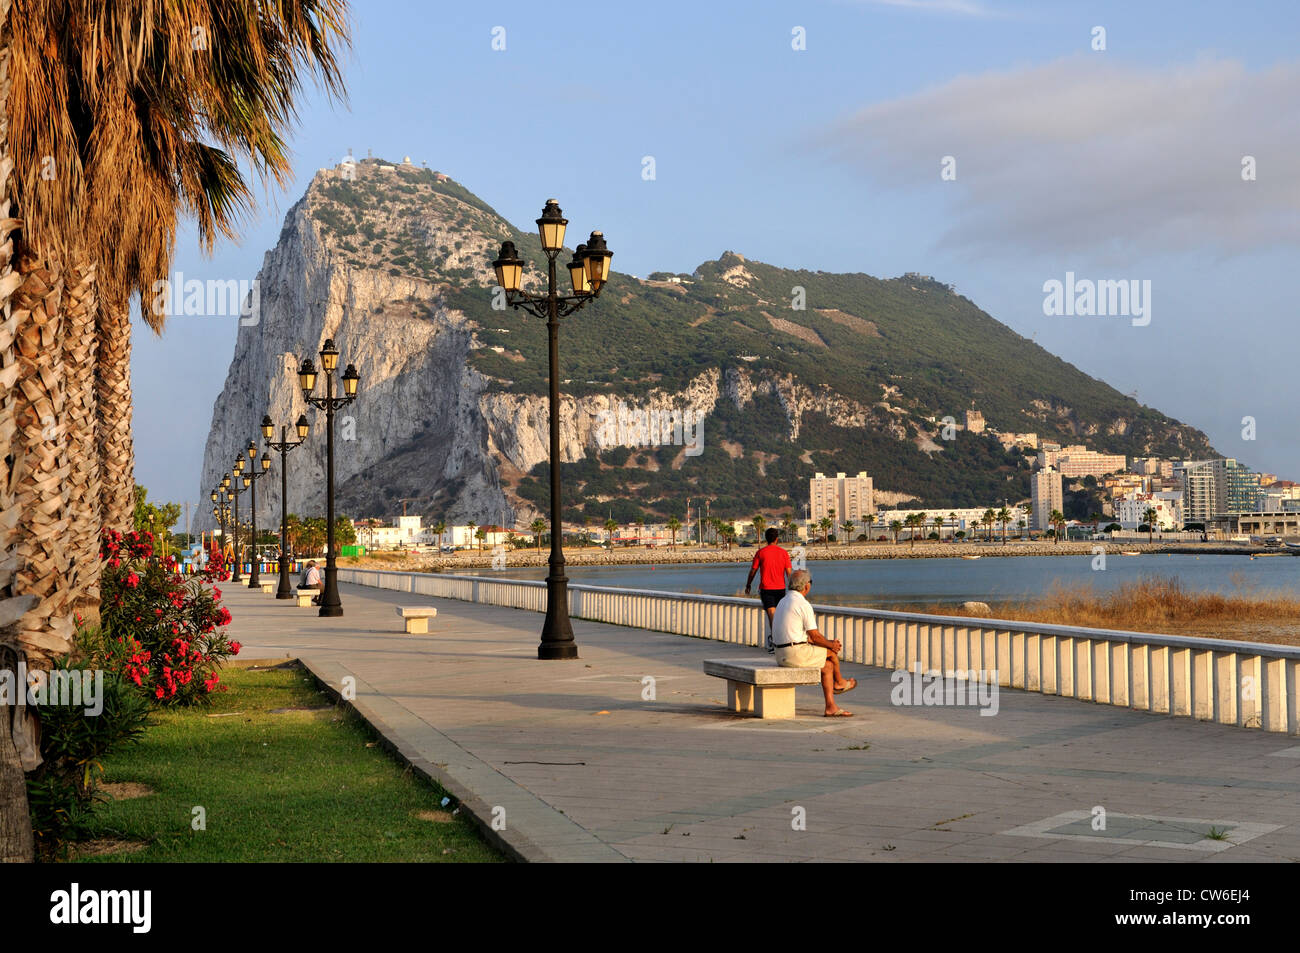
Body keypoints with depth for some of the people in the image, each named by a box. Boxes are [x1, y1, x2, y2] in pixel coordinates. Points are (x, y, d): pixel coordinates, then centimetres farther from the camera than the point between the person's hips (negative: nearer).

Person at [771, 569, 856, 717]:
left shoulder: (783, 602, 16)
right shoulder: (803, 604, -14)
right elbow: (814, 636, -12)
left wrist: (828, 642, 21)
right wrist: (831, 644, 8)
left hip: (781, 655, 9)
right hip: (796, 653, -9)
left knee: (827, 664, 14)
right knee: (832, 651, 10)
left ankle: (831, 706, 10)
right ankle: (839, 682, 34)